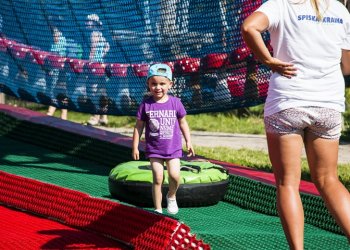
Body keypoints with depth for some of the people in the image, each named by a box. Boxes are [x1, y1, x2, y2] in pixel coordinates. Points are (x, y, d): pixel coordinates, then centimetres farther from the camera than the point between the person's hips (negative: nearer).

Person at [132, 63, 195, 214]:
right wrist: (135, 147, 0)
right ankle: (158, 209, 6)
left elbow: (183, 123, 9)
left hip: (173, 148, 0)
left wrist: (188, 142, 9)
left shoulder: (175, 103, -3)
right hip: (154, 149, 0)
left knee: (174, 175, -13)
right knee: (157, 179, -4)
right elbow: (139, 126, 1)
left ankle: (171, 197, 17)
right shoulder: (146, 105, -5)